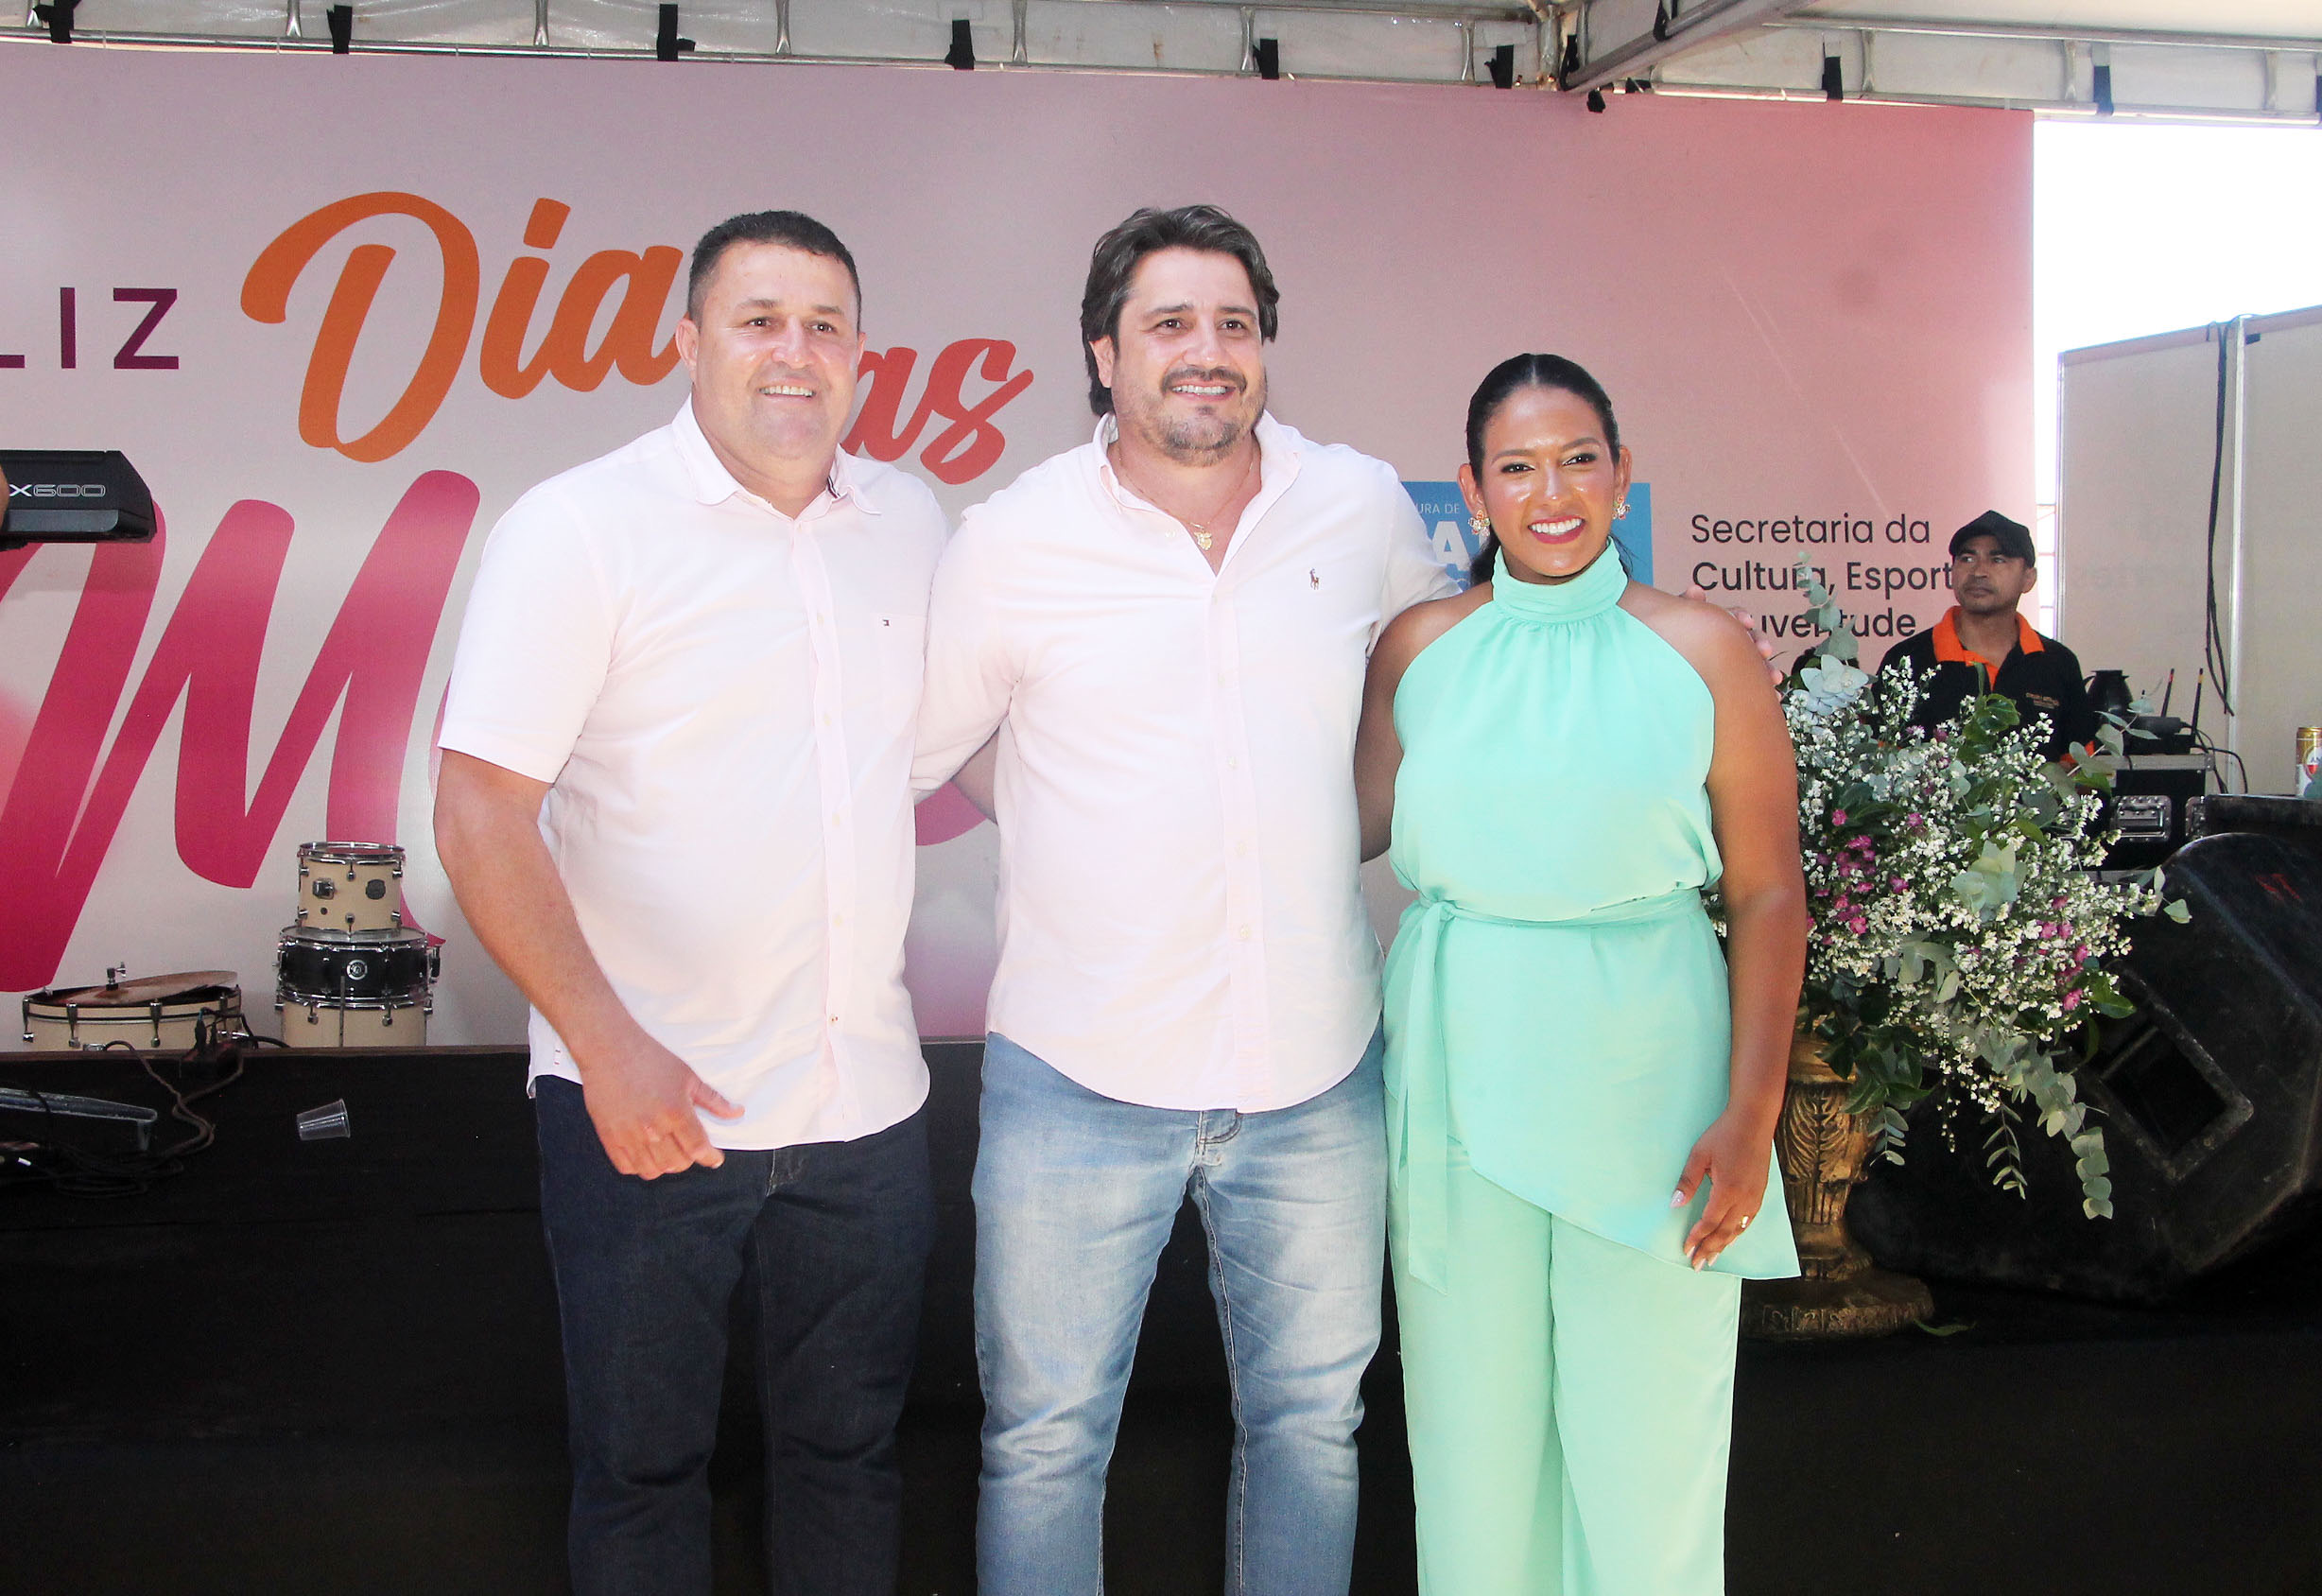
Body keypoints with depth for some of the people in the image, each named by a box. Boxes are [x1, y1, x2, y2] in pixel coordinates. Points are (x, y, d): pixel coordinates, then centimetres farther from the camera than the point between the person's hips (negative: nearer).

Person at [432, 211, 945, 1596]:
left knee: (851, 1448, 17)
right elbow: (478, 813, -14)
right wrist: (607, 1045, -19)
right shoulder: (580, 529, -10)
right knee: (643, 1463, 11)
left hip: (865, 1101, 5)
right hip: (649, 1103, -4)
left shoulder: (910, 522, 7)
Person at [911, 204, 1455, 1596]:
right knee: (1045, 1441, 8)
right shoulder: (1011, 541, -5)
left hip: (1318, 1071, 3)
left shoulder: (1367, 510, 2)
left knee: (1313, 1423, 17)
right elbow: (908, 751, 6)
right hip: (1080, 1075, -2)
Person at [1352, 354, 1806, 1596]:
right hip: (1459, 1074, 2)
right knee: (1474, 1416, 12)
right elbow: (1354, 829, 11)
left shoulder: (1703, 652, -2)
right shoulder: (1420, 646, 4)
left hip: (1644, 1080, -2)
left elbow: (1768, 899, -2)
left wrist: (1750, 1115, -8)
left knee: (1645, 1435, 6)